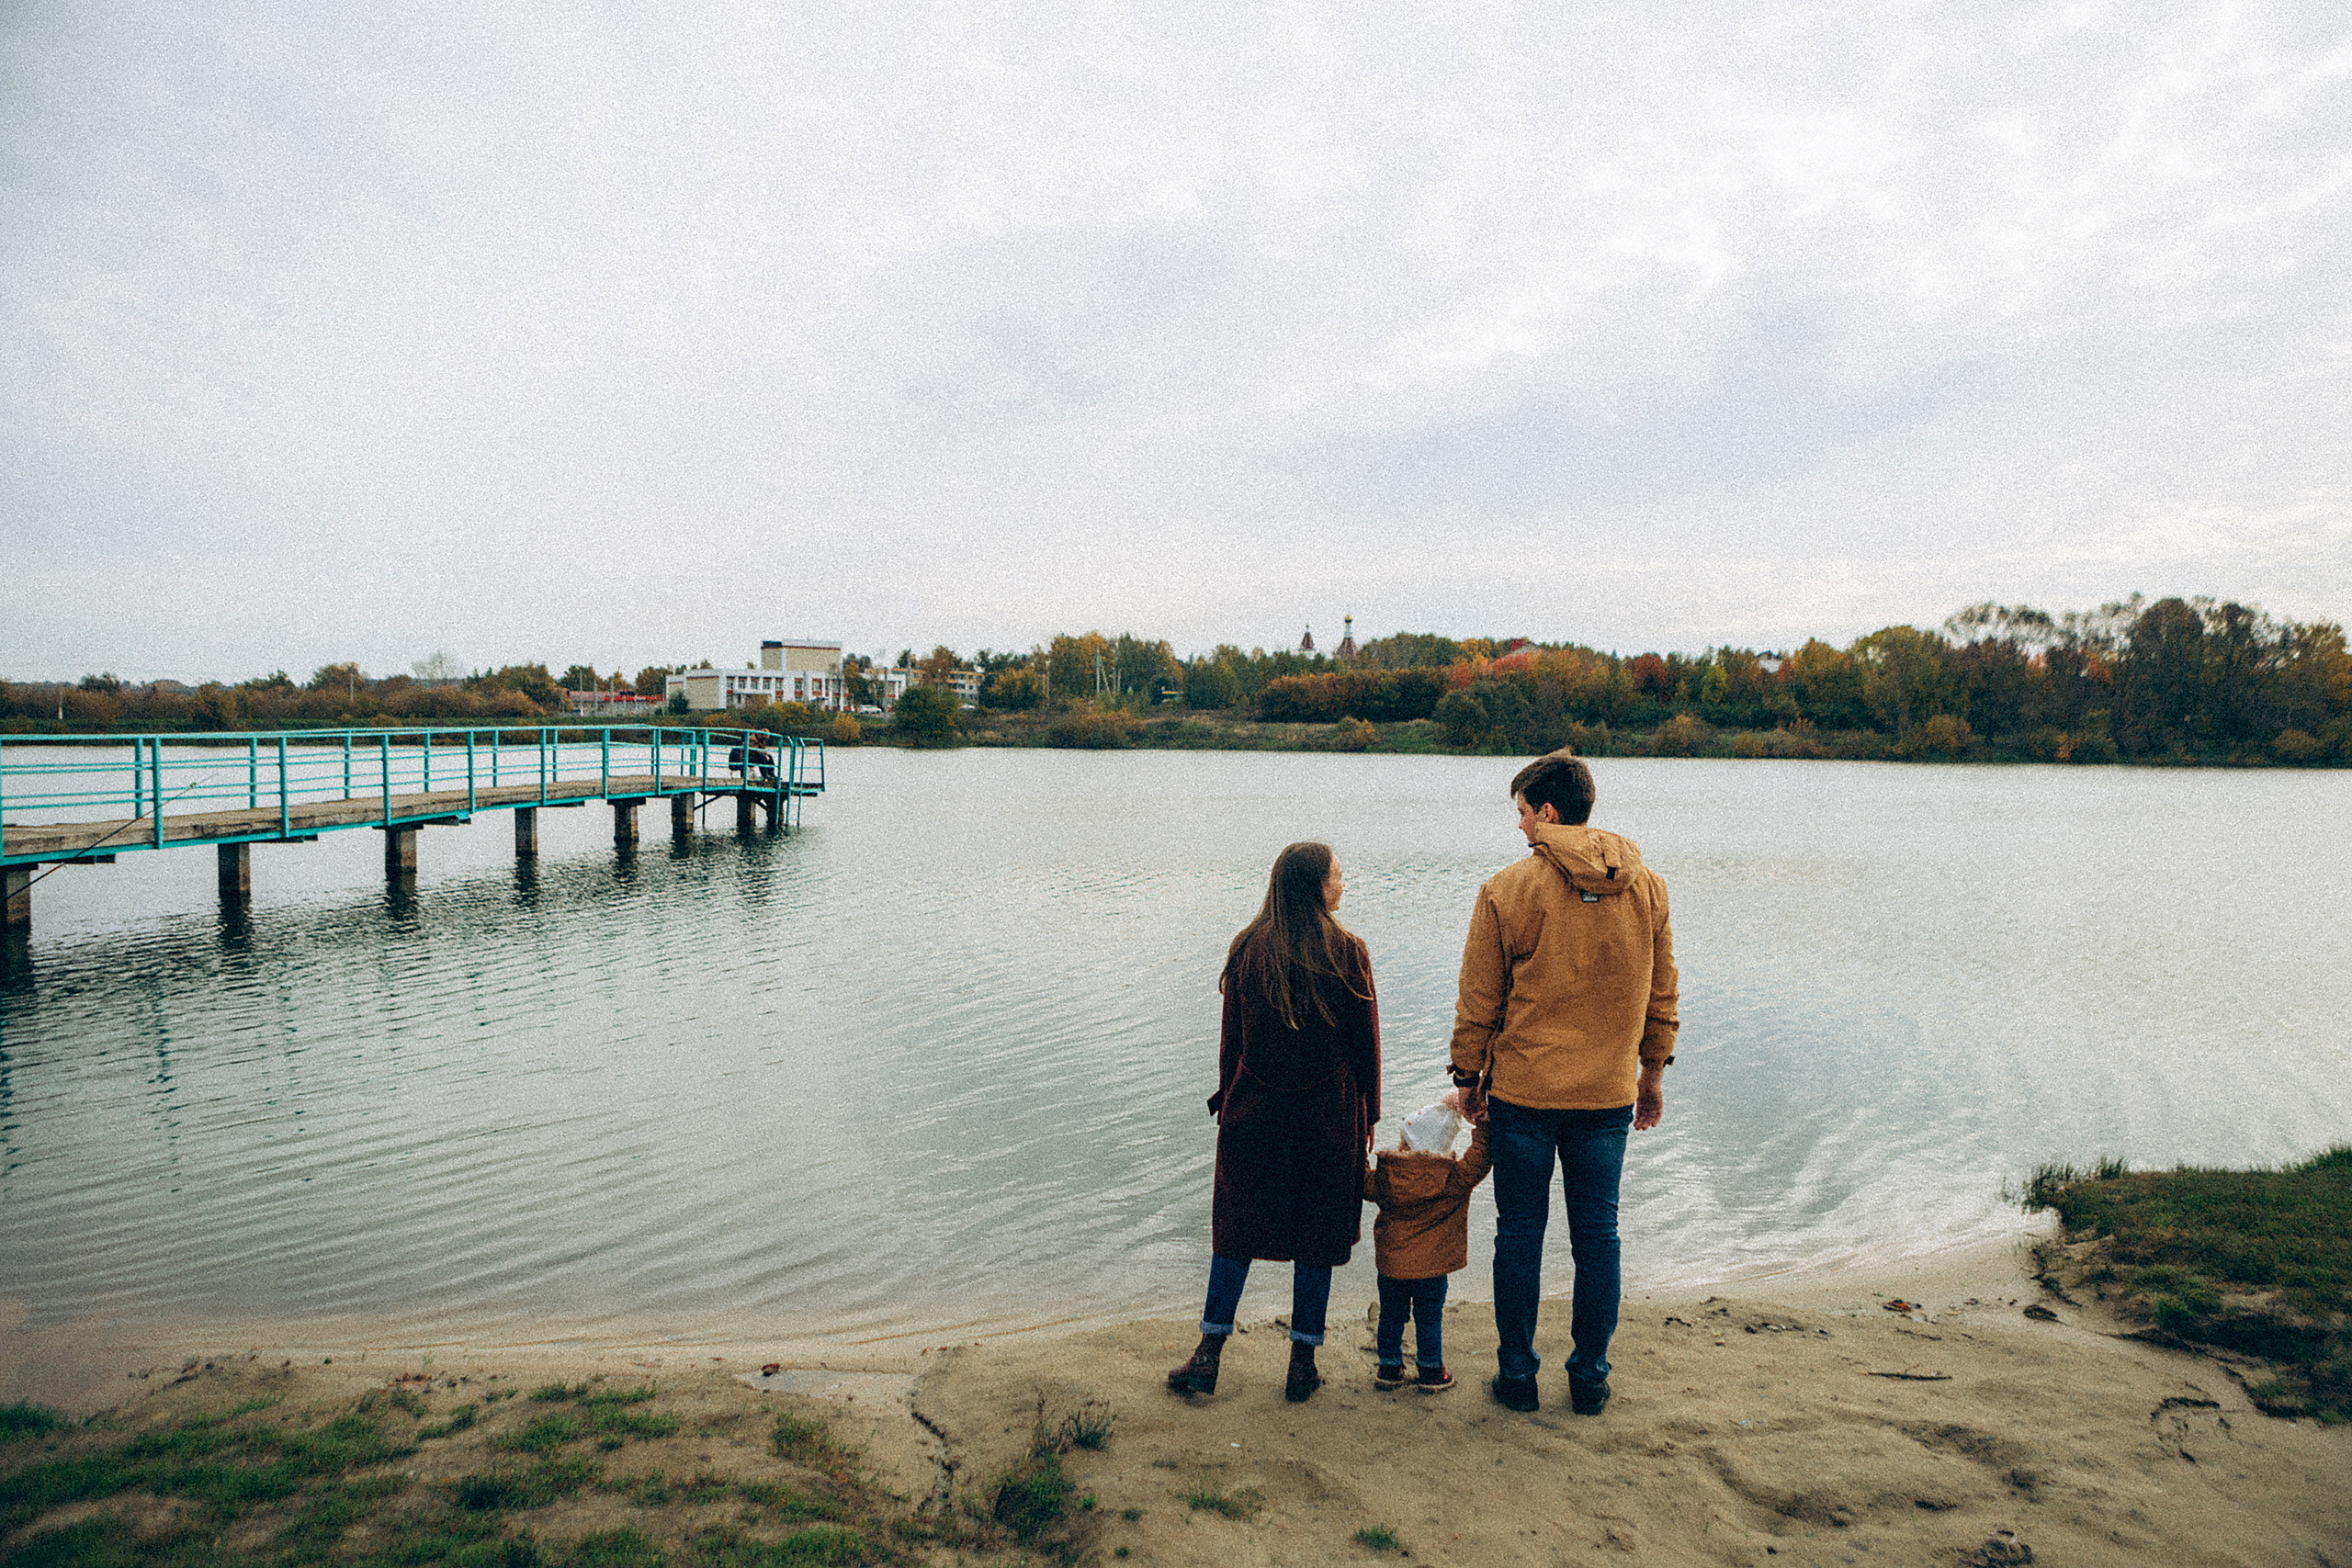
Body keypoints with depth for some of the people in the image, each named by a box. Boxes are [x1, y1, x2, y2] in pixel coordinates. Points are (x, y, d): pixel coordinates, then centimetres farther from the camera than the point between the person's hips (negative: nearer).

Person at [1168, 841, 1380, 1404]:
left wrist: (1230, 1100, 13)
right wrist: (1368, 1114, 5)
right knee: (1317, 1233, 10)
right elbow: (1366, 1042, -4)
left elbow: (1231, 1037, 3)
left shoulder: (1248, 949, -1)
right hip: (1327, 1117, -2)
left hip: (1254, 1112, 2)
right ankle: (1303, 1364, 16)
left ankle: (1209, 1355, 13)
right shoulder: (1345, 951, -9)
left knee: (1238, 1228, 12)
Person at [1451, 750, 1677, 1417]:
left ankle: (1517, 1373, 19)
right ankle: (1591, 1376, 22)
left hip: (1523, 1092, -3)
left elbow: (1478, 1000, -5)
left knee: (1520, 1233, 9)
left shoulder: (1507, 890, -11)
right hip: (1609, 1095, 3)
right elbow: (1661, 993, 9)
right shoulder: (1648, 887, 1)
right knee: (1597, 1234, 13)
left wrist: (1469, 1077, 7)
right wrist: (1653, 1071, 20)